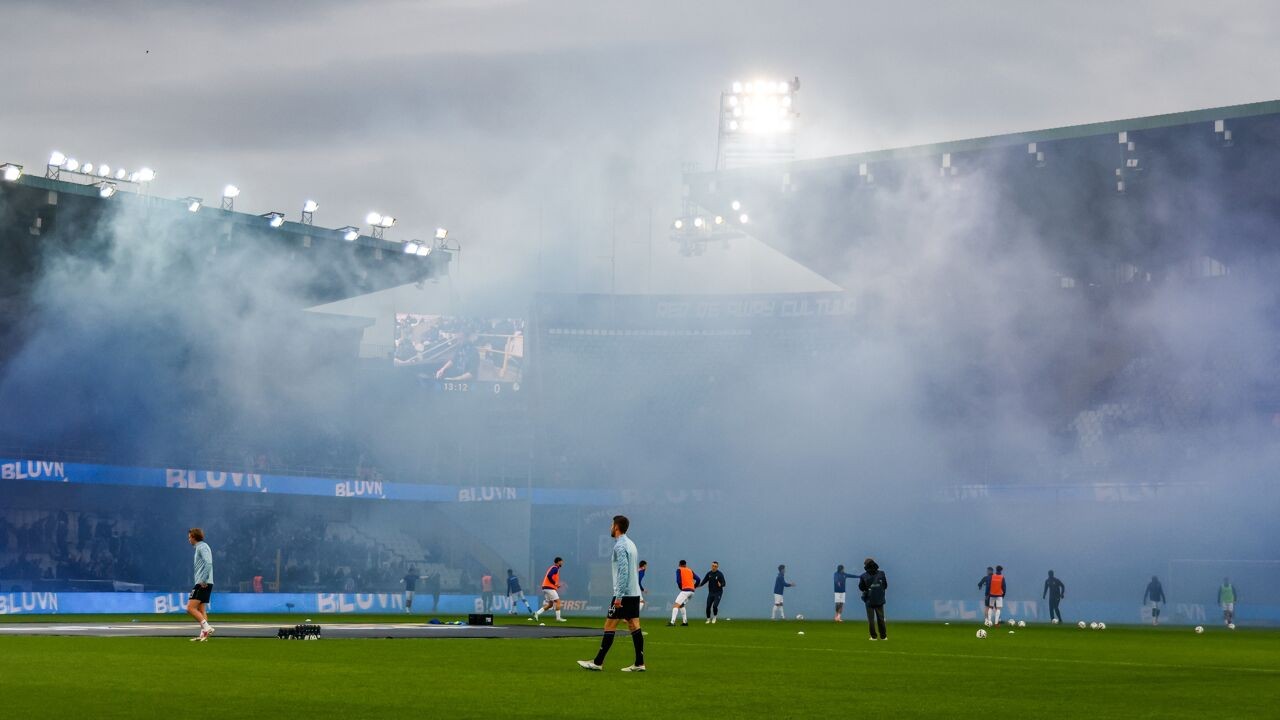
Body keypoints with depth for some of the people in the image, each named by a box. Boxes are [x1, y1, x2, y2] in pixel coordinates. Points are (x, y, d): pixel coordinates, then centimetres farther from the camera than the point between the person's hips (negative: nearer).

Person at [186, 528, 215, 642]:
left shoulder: (202, 547, -10)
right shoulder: (201, 547, 20)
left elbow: (208, 563, -23)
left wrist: (203, 580, -23)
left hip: (203, 584, -10)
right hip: (203, 583, 10)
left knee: (190, 608, -14)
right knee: (201, 610, 8)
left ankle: (207, 627, -19)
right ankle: (203, 634, 5)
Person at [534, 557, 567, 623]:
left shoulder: (553, 568, 20)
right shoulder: (555, 568, -10)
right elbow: (549, 576, -24)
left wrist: (556, 584, 14)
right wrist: (555, 583, -15)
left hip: (545, 588, 10)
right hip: (550, 588, -10)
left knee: (550, 604, 11)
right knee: (557, 601, -6)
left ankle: (537, 614, 3)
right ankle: (558, 618, -7)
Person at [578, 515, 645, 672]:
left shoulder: (620, 546, -13)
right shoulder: (630, 544, 16)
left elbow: (623, 571, -21)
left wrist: (619, 596, -22)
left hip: (623, 594, -9)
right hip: (634, 593, 9)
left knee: (609, 626, -4)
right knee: (634, 627, 6)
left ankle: (598, 663, -1)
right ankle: (639, 663, 4)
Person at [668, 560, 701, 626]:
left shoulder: (679, 570, 5)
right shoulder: (690, 570, 21)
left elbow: (678, 580, -7)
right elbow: (698, 579, 13)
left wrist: (680, 588, 8)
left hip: (685, 590, -7)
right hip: (692, 591, 7)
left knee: (676, 605, -11)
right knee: (681, 605, 25)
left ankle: (672, 622, -25)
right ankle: (685, 622, 21)